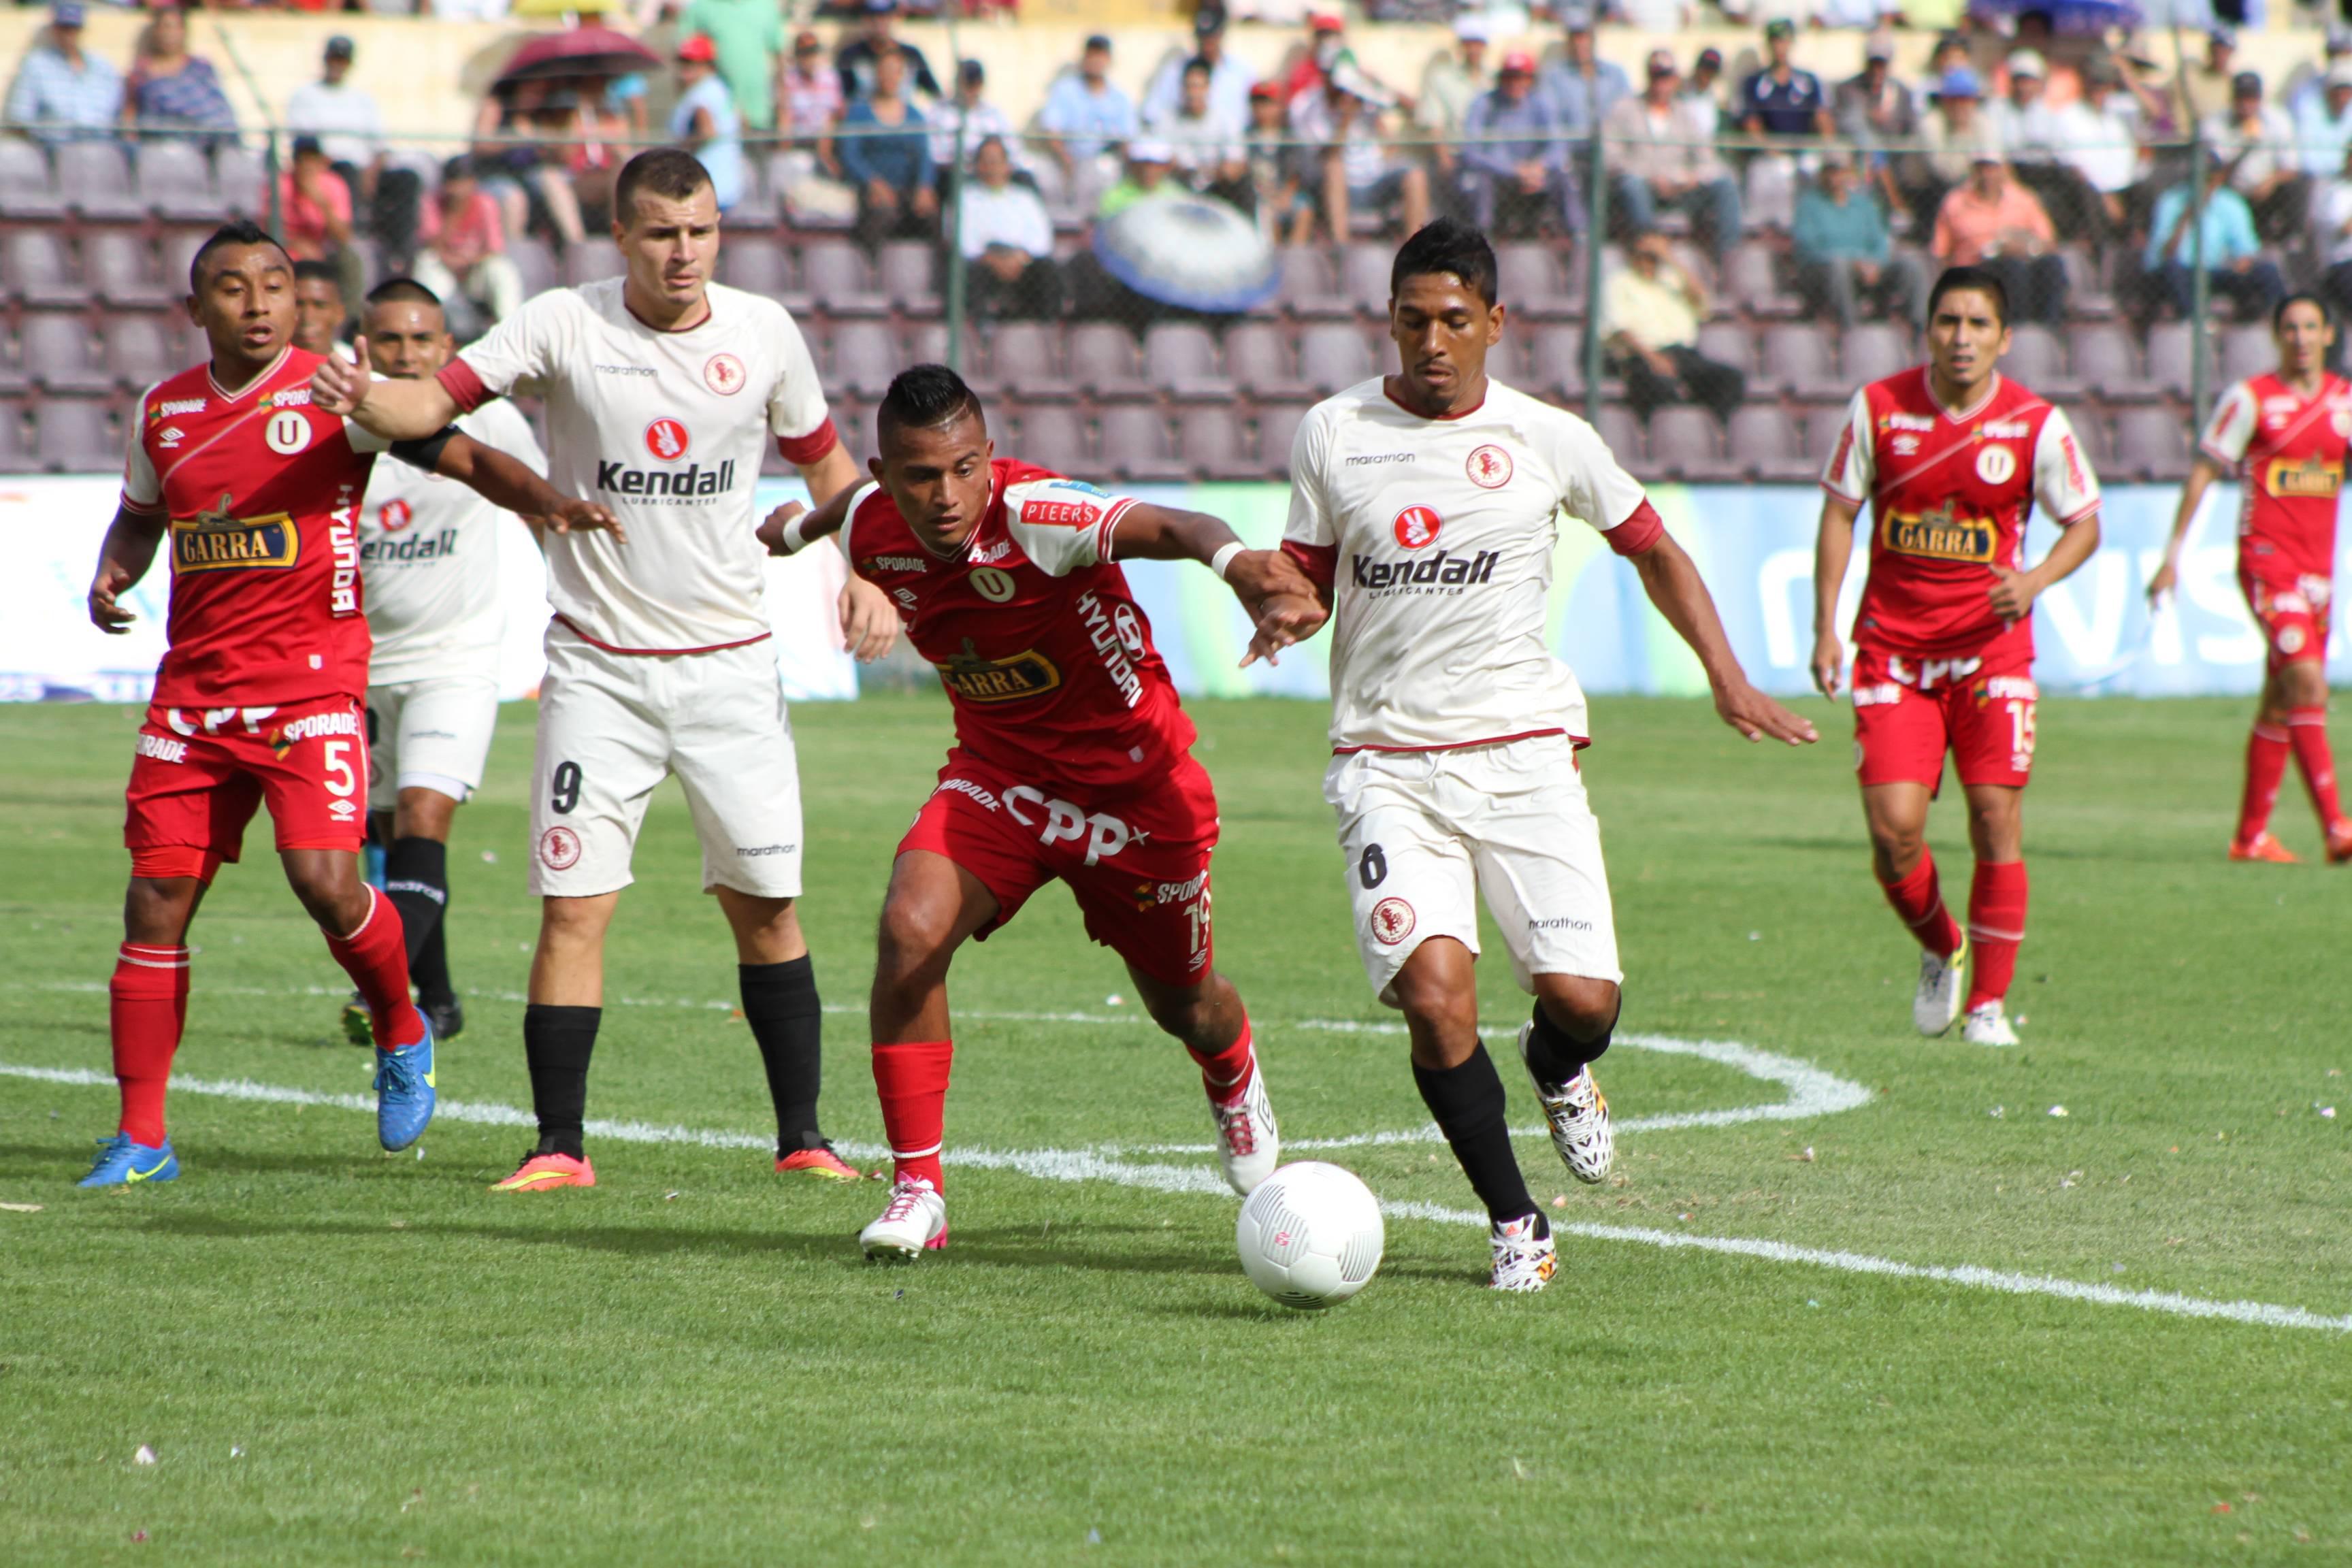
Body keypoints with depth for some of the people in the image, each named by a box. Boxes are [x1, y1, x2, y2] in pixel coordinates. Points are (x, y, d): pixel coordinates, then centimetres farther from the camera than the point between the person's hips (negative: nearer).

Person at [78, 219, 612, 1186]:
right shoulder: (163, 413, 10)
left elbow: (457, 453, -10)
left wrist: (545, 499, -28)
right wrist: (111, 577, 6)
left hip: (311, 679, -4)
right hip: (194, 685, 4)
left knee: (325, 880, -17)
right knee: (156, 900, -1)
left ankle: (403, 1034, 15)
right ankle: (139, 1136, 7)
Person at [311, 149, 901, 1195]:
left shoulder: (764, 333, 1)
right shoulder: (564, 326, -7)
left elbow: (824, 458, 16)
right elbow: (437, 400, -15)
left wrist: (862, 578, 3)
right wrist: (363, 401, -37)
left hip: (730, 665, 2)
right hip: (598, 667, -2)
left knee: (766, 908, 4)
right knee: (573, 906, -8)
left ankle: (801, 1137, 16)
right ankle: (558, 1147, 0)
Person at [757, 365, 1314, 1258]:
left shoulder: (1031, 514, -32)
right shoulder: (874, 529, -13)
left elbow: (1161, 526, -51)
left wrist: (1227, 556, -73)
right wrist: (801, 526, 38)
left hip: (1133, 780, -4)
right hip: (997, 774, 4)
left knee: (1182, 1005, 14)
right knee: (910, 930, -23)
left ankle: (1235, 1085, 55)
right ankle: (917, 1192, -12)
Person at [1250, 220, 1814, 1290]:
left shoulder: (1546, 439, 4)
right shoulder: (1332, 434, 5)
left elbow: (1651, 549, 17)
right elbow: (1307, 578, 13)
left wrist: (1727, 679, 9)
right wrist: (1286, 611, -11)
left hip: (1524, 750, 0)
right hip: (1387, 758, 0)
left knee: (1581, 995, -11)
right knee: (1435, 999, -19)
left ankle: (1559, 1072, 29)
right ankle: (1514, 1224, 0)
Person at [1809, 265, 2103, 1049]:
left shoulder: (2037, 424, -5)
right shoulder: (1879, 408, -3)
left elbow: (2084, 523, 5)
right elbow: (1840, 511, 6)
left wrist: (2035, 580, -15)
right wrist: (1825, 627, 0)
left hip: (1990, 646, -1)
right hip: (1893, 646, 1)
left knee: (1996, 823, -7)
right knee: (1894, 828, -9)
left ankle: (1988, 1001, 6)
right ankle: (1940, 950, 21)